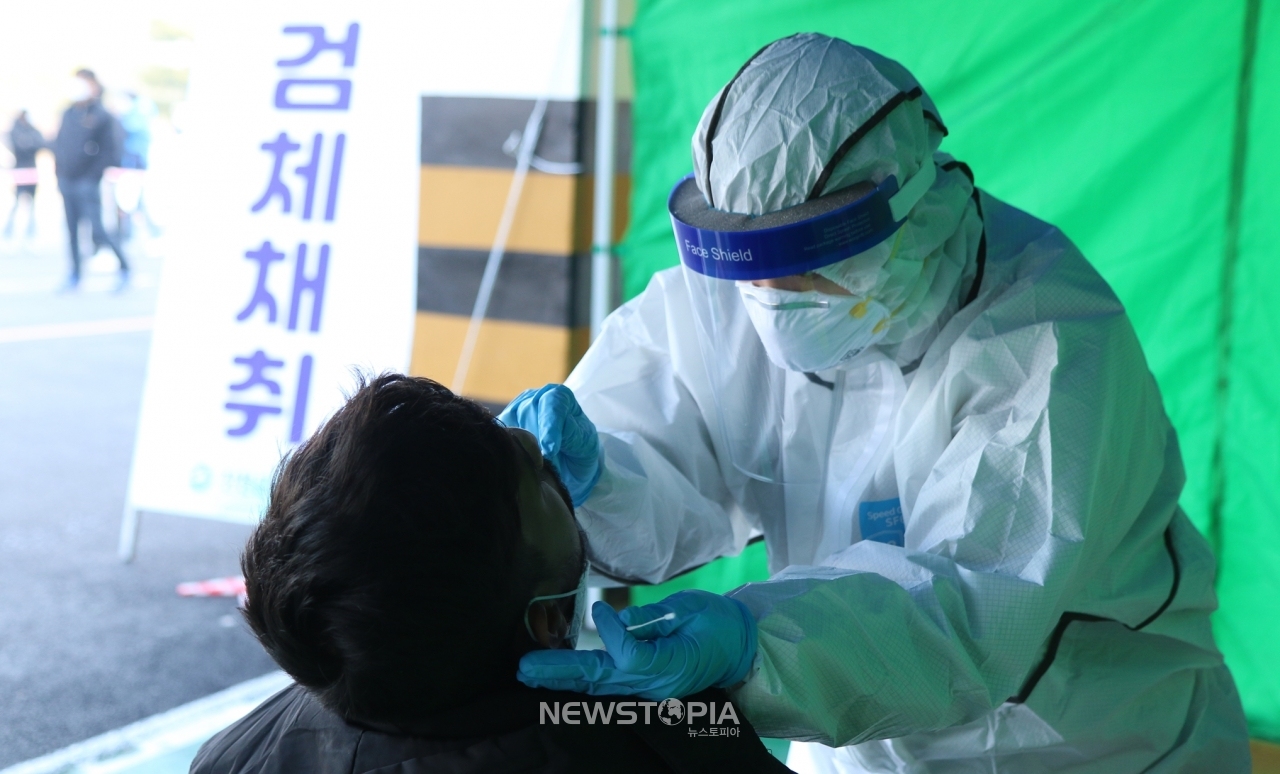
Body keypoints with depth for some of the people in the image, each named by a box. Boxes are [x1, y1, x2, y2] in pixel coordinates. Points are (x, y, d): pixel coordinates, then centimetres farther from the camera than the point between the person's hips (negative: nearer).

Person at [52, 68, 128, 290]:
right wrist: (59, 171, 8)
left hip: (88, 182, -6)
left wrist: (95, 174, -16)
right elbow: (60, 144, 19)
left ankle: (123, 267, 7)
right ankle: (75, 274, 16)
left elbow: (110, 152, -11)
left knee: (98, 231, -9)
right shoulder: (68, 114, 12)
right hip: (67, 182, 6)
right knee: (72, 231, 9)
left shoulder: (103, 116, -7)